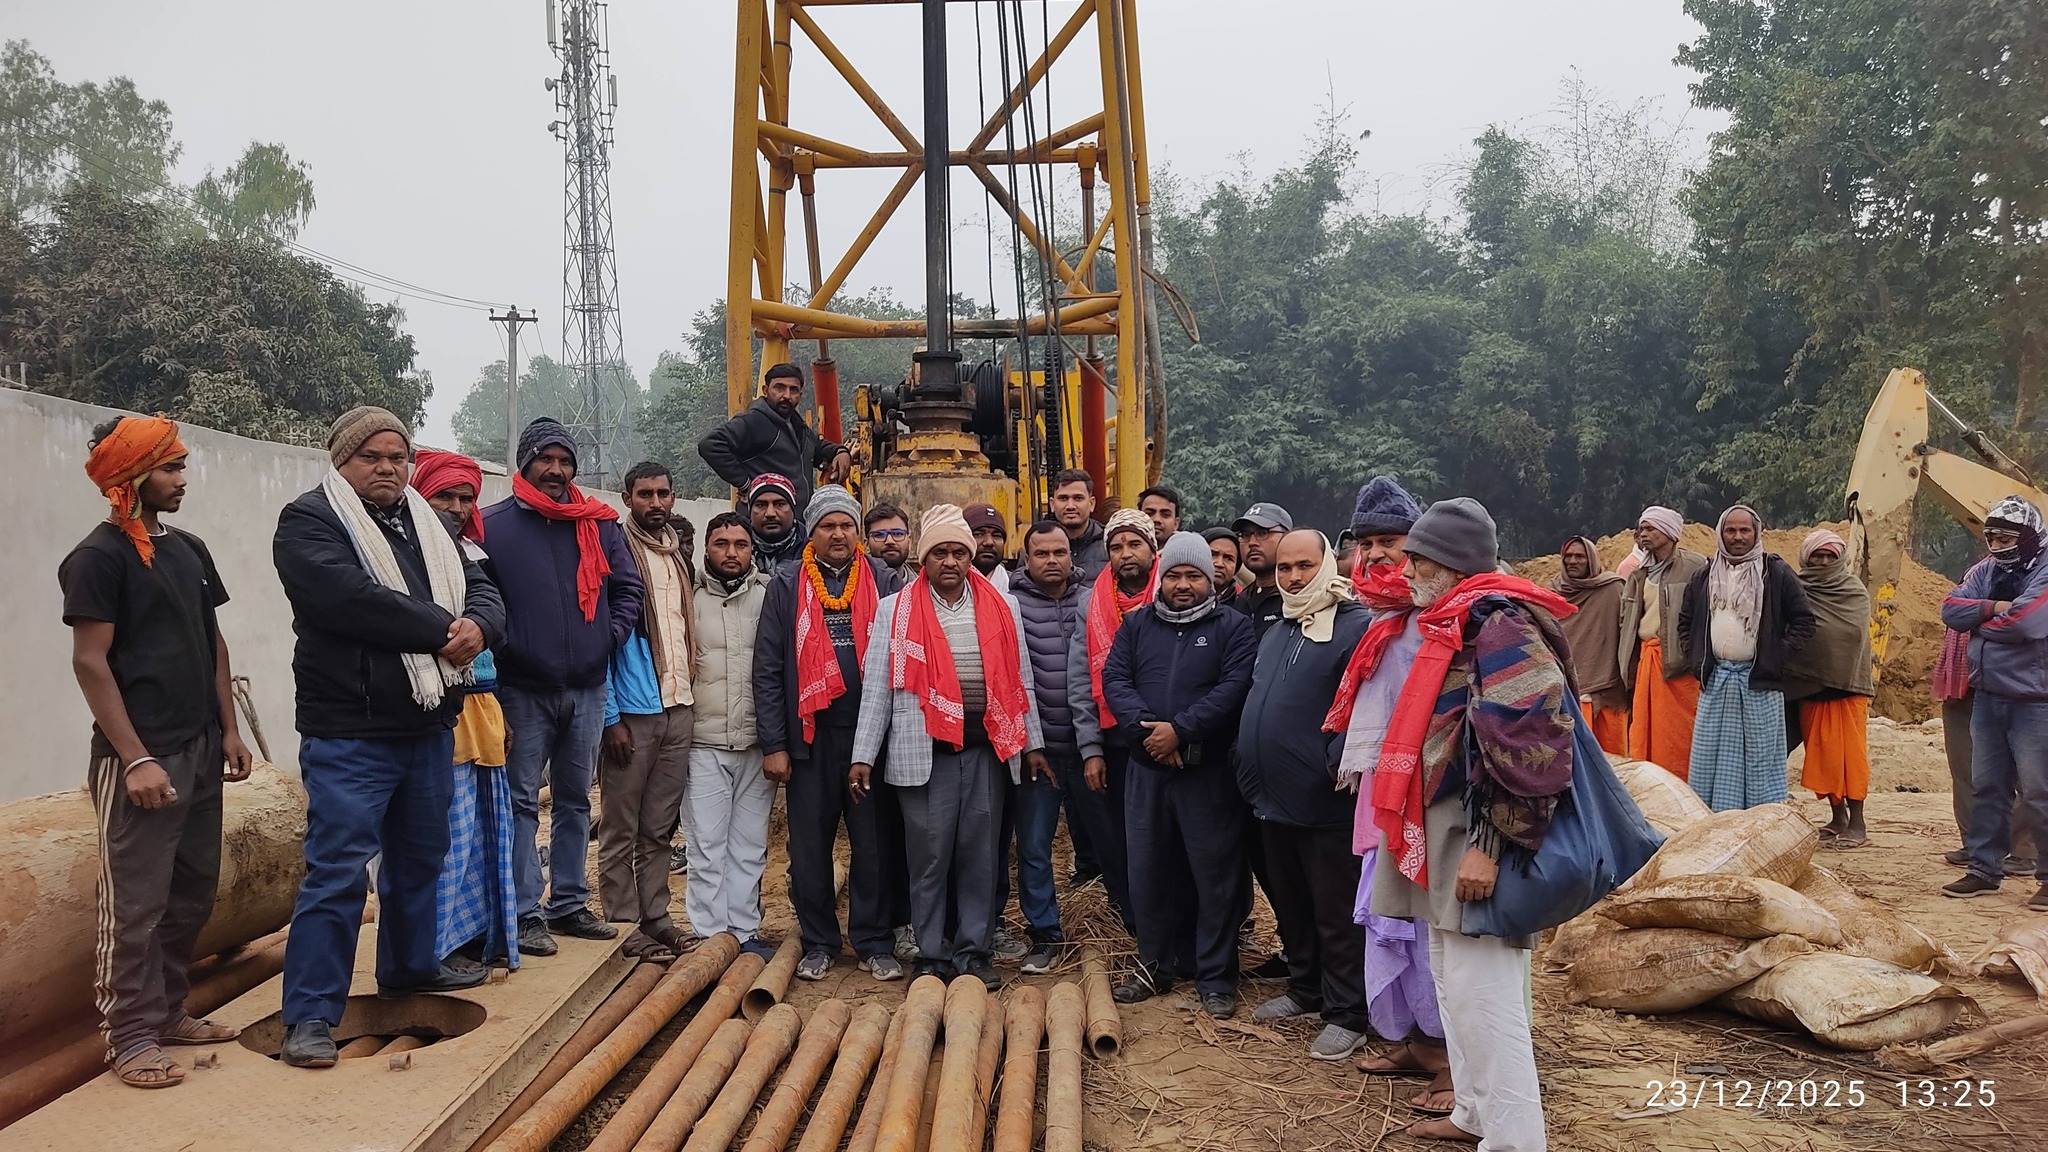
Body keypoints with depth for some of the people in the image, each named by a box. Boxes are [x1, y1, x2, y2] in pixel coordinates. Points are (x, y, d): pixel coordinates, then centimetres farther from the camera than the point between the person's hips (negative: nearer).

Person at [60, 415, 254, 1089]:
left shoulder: (189, 549, 12)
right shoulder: (100, 556, -9)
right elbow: (90, 662, -14)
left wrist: (228, 730, 12)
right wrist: (135, 759, -18)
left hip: (200, 751, 7)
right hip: (140, 757, -7)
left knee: (192, 893, 13)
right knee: (136, 903, -1)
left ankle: (168, 1012, 25)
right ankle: (130, 1036, 9)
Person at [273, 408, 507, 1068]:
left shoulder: (425, 525, 15)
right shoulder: (308, 521, -7)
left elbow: (480, 590, 10)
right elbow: (352, 598, -24)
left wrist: (478, 627, -14)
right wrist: (441, 629, -18)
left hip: (429, 725, 8)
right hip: (349, 734, -8)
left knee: (420, 855, 21)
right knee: (338, 871, -8)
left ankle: (409, 964, 40)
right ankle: (310, 1015, 0)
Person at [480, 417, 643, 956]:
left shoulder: (601, 525, 6)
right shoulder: (492, 526, -3)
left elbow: (628, 589, 10)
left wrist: (610, 636, -3)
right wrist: (501, 646, -10)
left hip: (587, 689, 4)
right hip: (523, 689, -4)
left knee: (575, 800, 13)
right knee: (522, 802, 0)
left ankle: (569, 903, 24)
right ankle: (526, 913, 7)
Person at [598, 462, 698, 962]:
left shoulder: (678, 554, 14)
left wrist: (690, 695, 11)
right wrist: (611, 716, -14)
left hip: (678, 708, 6)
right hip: (632, 712, -6)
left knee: (660, 828, 13)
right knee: (621, 830, 3)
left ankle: (656, 918, 21)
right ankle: (625, 926, 11)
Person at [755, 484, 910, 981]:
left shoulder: (883, 582, 6)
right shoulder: (786, 585, 4)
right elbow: (767, 669, 1)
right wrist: (773, 744, -4)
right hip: (810, 736, 0)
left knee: (876, 843, 5)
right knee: (809, 846, 7)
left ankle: (875, 942, 17)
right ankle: (818, 943, 21)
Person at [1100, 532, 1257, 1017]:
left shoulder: (1233, 627, 0)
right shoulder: (1137, 624, 11)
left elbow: (1233, 687, -13)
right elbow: (1114, 679, 0)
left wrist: (1179, 730, -19)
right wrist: (1146, 728, -16)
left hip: (1209, 772, -3)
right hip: (1146, 770, 4)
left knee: (1216, 873, 2)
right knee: (1149, 870, 11)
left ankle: (1216, 976, 15)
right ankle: (1154, 965, 27)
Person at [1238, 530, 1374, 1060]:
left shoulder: (1357, 627, -14)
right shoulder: (1276, 632, 15)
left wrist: (1341, 761, -27)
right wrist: (1251, 768, 18)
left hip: (1327, 803, -8)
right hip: (1276, 798, 9)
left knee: (1336, 912, 2)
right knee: (1290, 905, 19)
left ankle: (1347, 1013, 13)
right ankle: (1304, 989, 35)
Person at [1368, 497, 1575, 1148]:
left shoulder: (1499, 623, -16)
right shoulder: (1457, 624, 15)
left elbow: (1529, 745, -25)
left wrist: (1489, 844, -25)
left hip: (1480, 840, -10)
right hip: (1449, 837, 10)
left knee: (1481, 994, -6)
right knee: (1454, 982, 17)